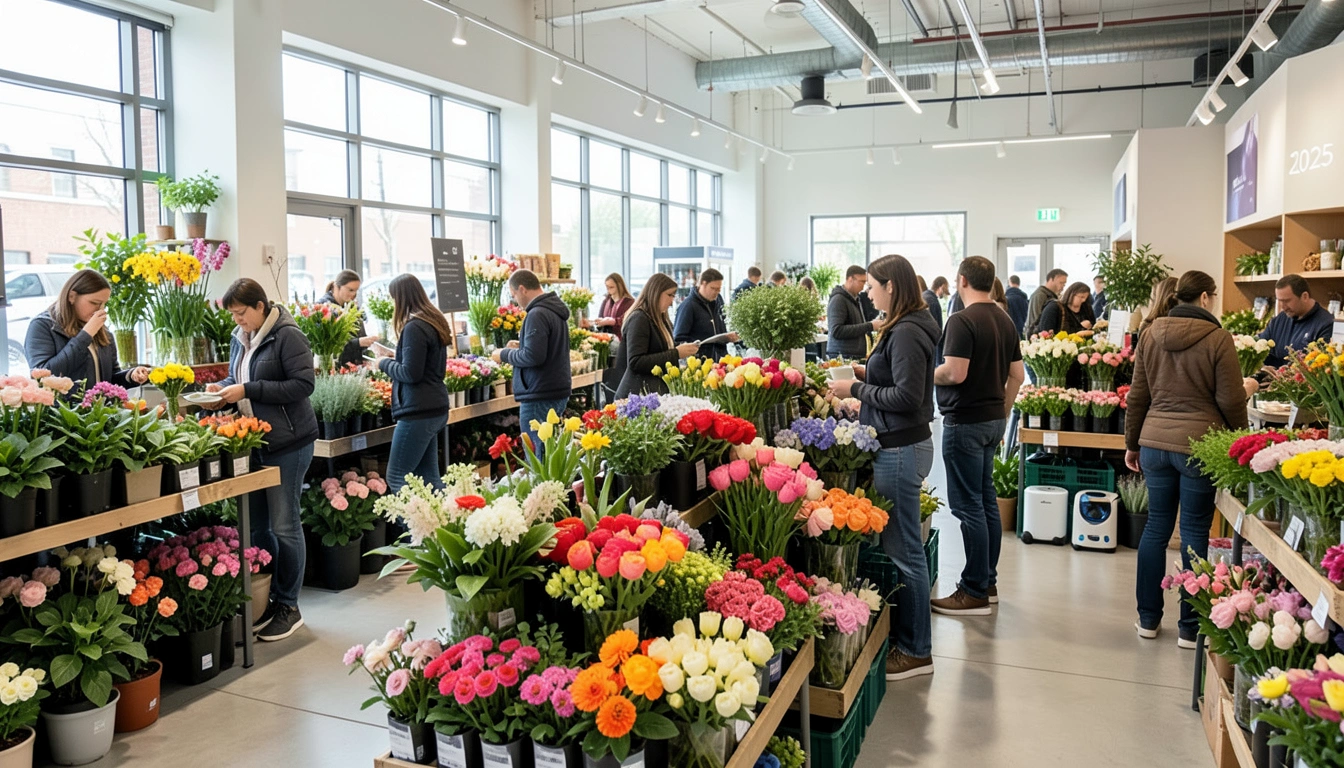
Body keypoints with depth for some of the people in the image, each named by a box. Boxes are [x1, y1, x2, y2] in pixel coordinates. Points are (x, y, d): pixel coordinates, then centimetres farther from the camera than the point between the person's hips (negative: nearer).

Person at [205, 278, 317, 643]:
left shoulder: (287, 336, -11)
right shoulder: (240, 338, 12)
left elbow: (303, 384, -19)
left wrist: (248, 390, -20)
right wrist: (223, 388, 0)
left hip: (287, 442, -7)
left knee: (284, 526, -1)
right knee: (258, 525, 10)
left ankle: (288, 606, 12)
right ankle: (267, 599, 22)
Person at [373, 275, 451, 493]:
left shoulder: (414, 327, -16)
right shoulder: (435, 321, 12)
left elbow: (410, 373, -18)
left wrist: (384, 363, -3)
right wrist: (393, 358, 15)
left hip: (418, 412, -9)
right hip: (434, 409, 9)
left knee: (397, 477, -1)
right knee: (428, 476, 14)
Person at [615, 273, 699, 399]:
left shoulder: (658, 319, 16)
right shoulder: (639, 319, -11)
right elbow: (635, 363, -21)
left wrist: (680, 349, 2)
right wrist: (676, 353, -20)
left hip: (656, 392, 9)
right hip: (639, 395, -9)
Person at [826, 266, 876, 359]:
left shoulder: (855, 298, 16)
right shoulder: (838, 299, -12)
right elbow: (836, 331, -22)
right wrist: (869, 326, -20)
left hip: (856, 356, 8)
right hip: (842, 357, -8)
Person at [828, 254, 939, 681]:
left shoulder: (907, 334, -17)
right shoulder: (903, 328, 13)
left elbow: (907, 396, -21)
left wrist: (857, 390, -13)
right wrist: (868, 374, 10)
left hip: (901, 449, -10)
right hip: (899, 446, 10)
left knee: (903, 549, -1)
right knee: (901, 545, 16)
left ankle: (915, 651, 11)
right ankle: (905, 635, 27)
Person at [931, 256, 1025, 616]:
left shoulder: (962, 321, -16)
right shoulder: (1005, 320, 12)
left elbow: (955, 372, -24)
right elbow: (1017, 375, 15)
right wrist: (1002, 415, 21)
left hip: (965, 422, -9)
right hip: (993, 419, 9)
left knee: (969, 505, -4)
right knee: (986, 498, 15)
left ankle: (975, 593, 3)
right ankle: (988, 582, 25)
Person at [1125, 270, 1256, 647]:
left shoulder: (1151, 335, 5)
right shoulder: (1218, 338, -9)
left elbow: (1137, 396, 9)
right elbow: (1230, 400, -7)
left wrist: (1132, 443, 17)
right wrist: (1245, 390, 14)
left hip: (1155, 442, 4)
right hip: (1199, 445, -4)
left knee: (1156, 527, 13)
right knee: (1194, 533, 4)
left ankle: (1148, 619, 21)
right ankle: (1190, 627, 13)